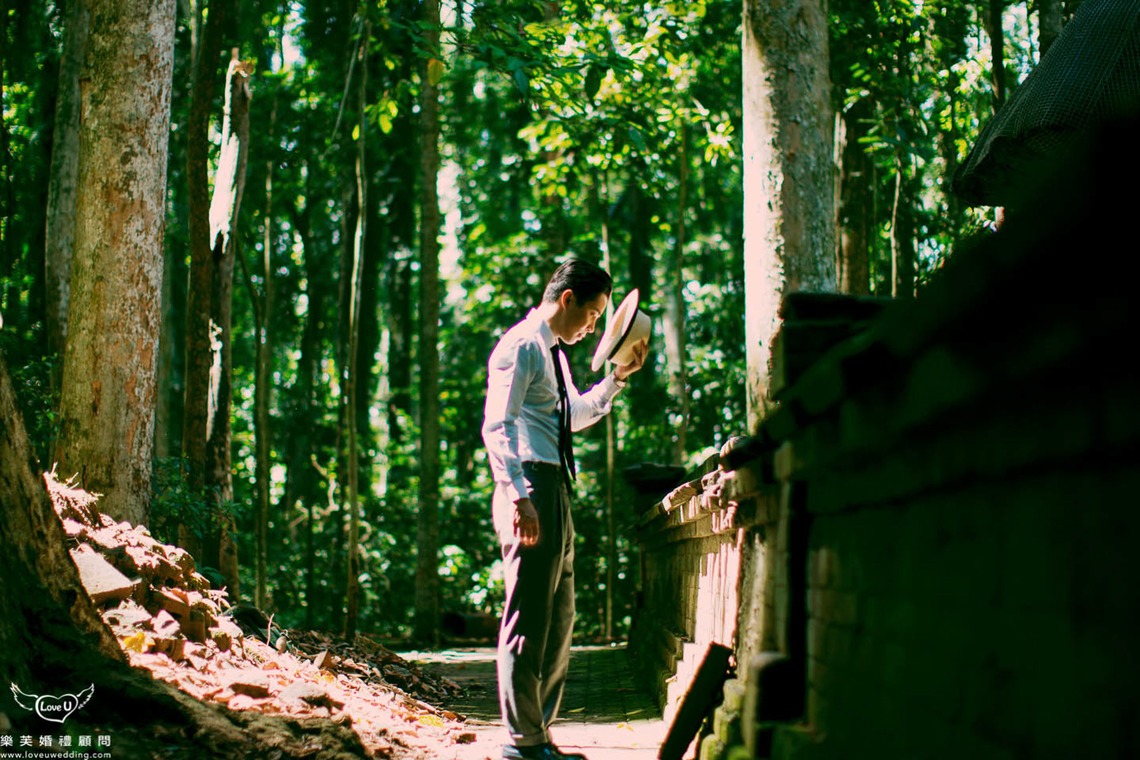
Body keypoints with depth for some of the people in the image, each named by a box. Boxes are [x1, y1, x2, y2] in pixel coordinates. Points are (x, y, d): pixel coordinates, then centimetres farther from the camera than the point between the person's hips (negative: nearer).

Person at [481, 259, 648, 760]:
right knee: (528, 620, -7)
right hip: (530, 493, -11)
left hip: (555, 493, 11)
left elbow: (575, 416, 35)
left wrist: (618, 377, 25)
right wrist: (519, 498, -27)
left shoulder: (553, 352, 20)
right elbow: (497, 427, -20)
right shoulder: (521, 346, -10)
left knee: (558, 619, 15)